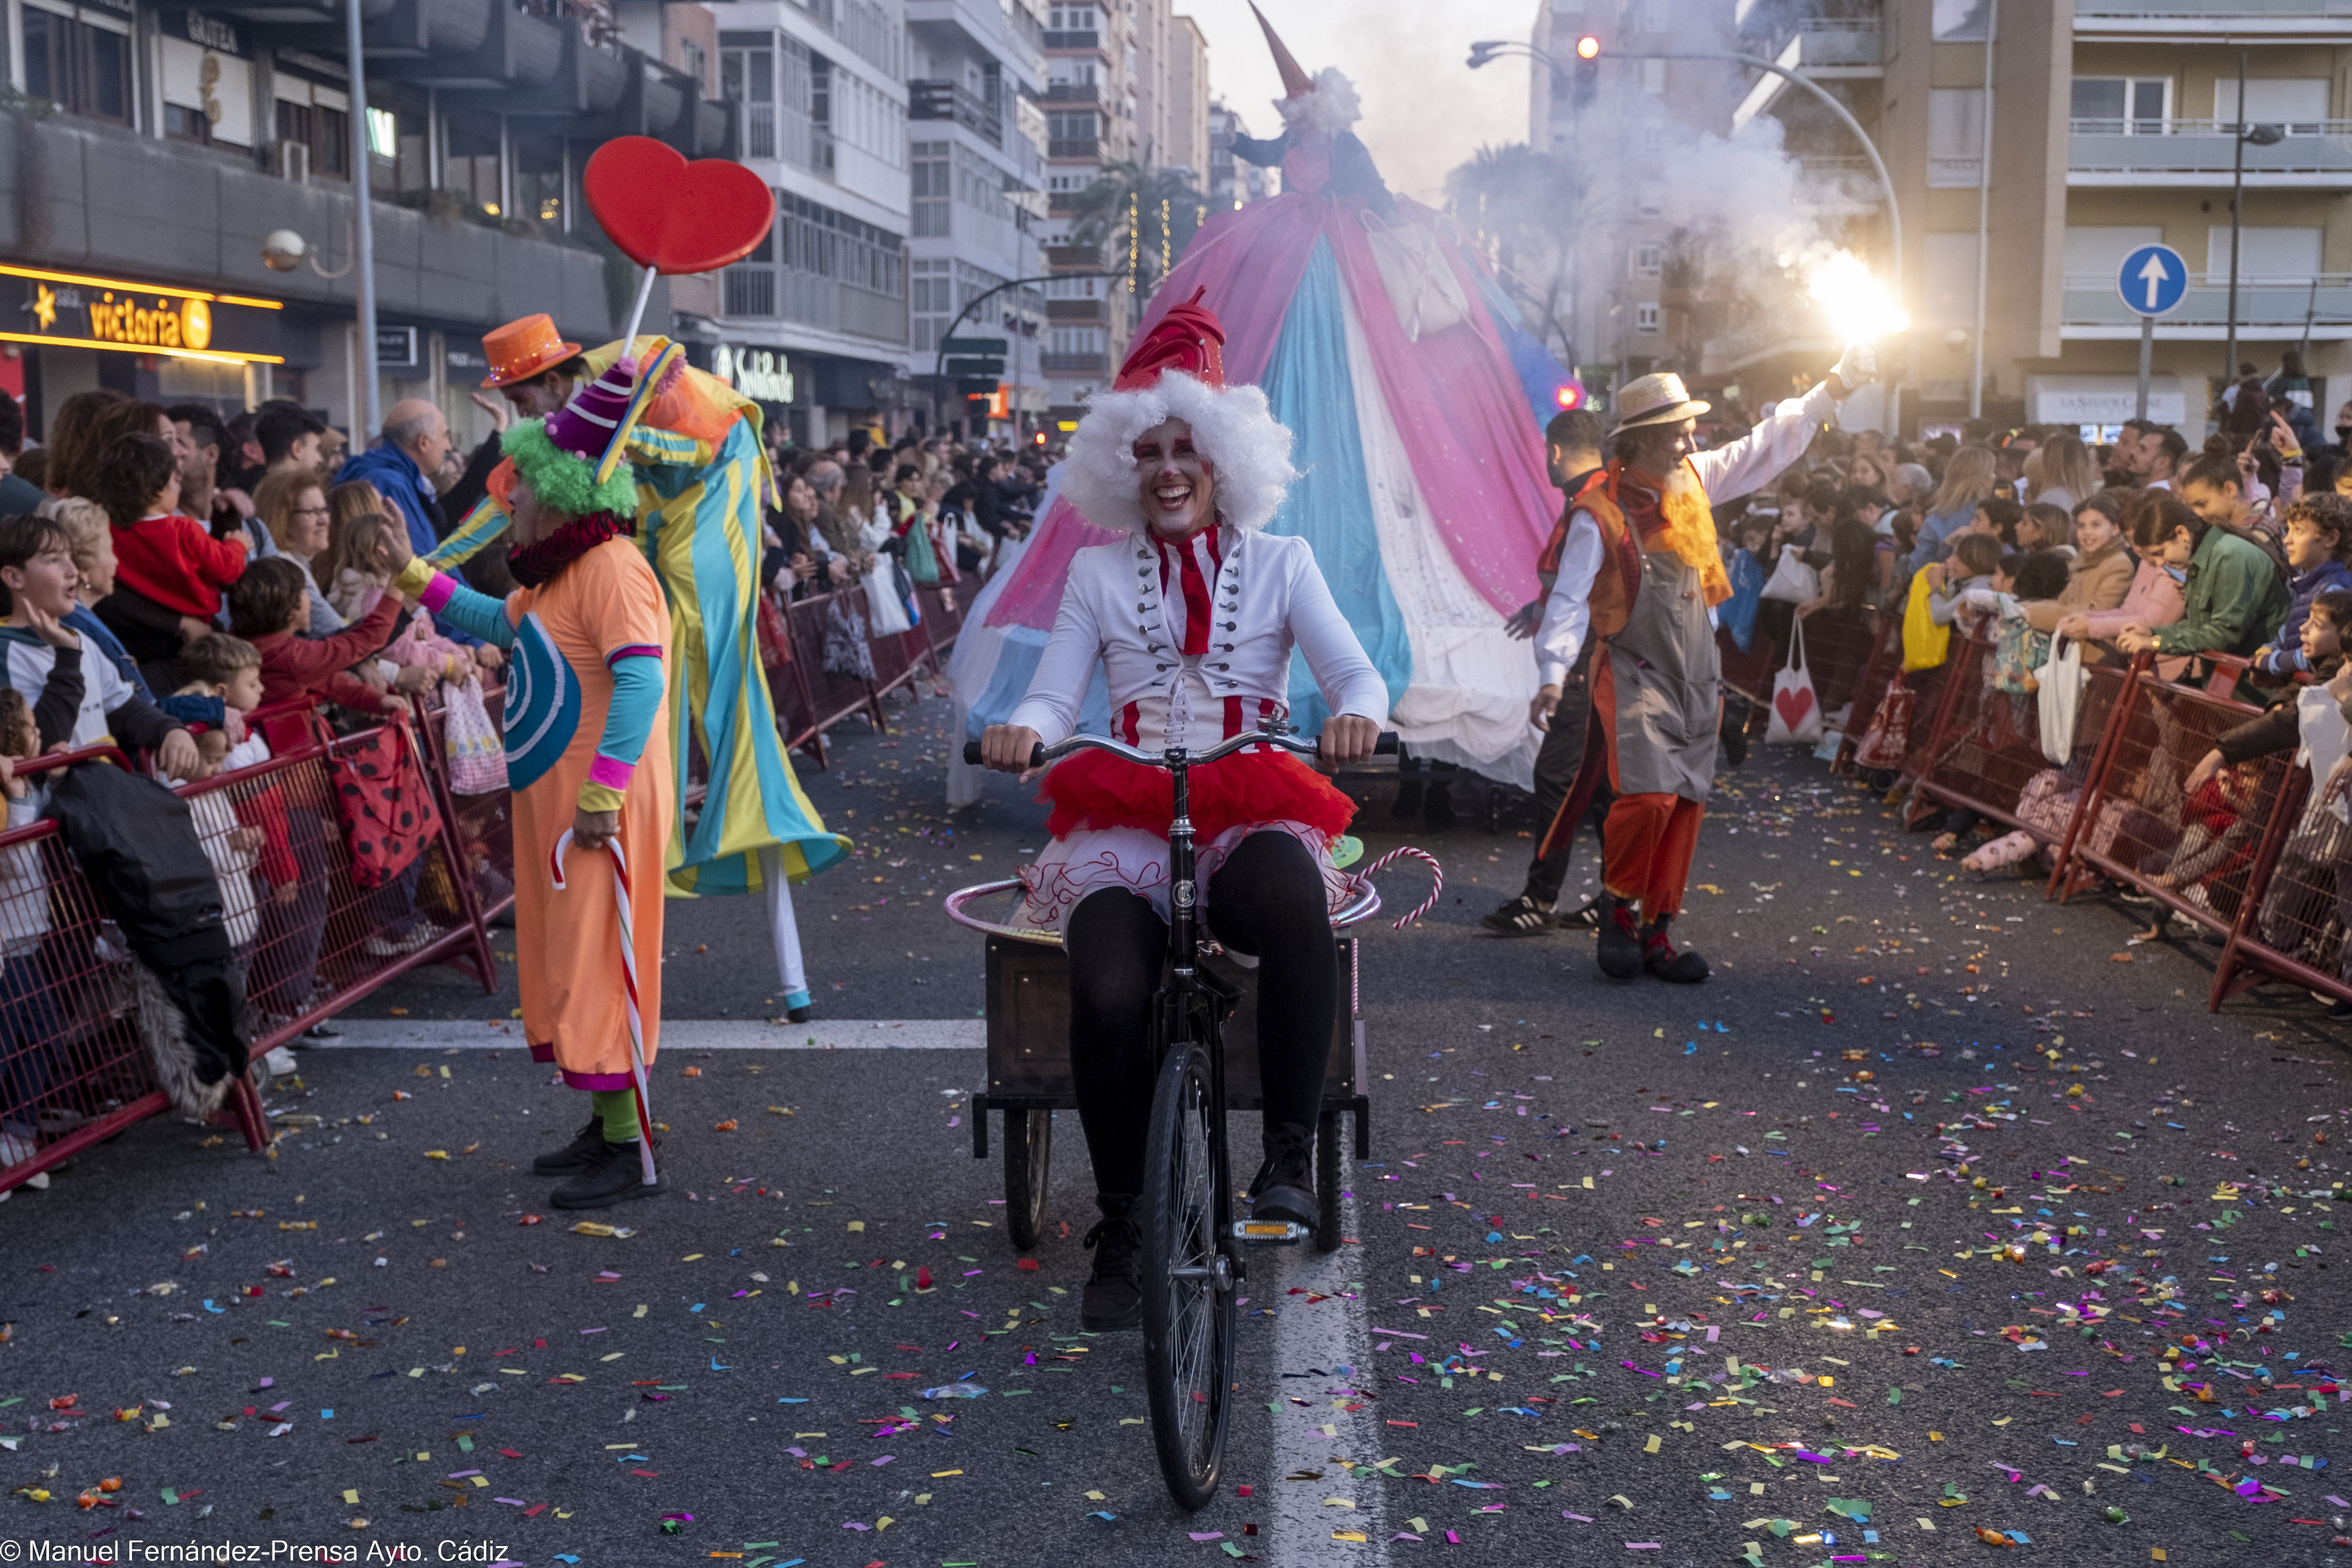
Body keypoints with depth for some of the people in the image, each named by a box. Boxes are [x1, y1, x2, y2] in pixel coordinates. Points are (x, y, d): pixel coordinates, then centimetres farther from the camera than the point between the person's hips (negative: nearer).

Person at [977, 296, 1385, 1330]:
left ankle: (1291, 1155, -23)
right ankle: (1120, 1228, -8)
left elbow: (1356, 673, 2)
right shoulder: (1098, 574, 16)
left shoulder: (1280, 563, 14)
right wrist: (1022, 730, -18)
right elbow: (1054, 695, 7)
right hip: (1125, 819, 1)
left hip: (1253, 817, -1)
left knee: (1297, 908, -38)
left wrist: (1355, 716, -23)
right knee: (1108, 994, -28)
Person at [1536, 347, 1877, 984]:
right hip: (1636, 674, -6)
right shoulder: (1601, 514, -12)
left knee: (1686, 805, 5)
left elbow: (1767, 448, 13)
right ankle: (1618, 903, 4)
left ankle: (1656, 931, 15)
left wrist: (1834, 388, 11)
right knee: (1650, 795, -21)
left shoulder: (1695, 478, 5)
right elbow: (1570, 598, -13)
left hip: (1697, 675, 6)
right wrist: (1554, 673, -23)